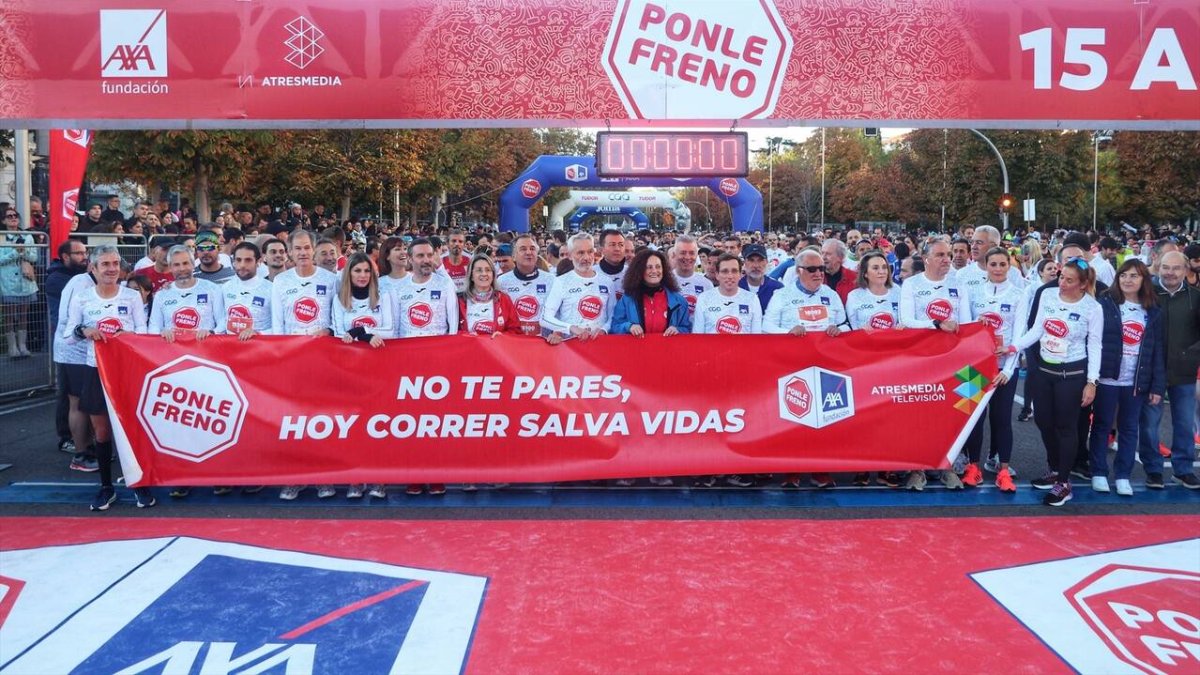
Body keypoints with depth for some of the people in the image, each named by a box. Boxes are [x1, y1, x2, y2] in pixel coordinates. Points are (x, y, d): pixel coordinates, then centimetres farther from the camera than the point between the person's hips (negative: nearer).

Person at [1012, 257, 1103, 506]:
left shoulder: (1092, 308, -12)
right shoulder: (1047, 294, -2)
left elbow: (1094, 346, -7)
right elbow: (1037, 329, 4)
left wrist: (1091, 382, -10)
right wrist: (1013, 347, -8)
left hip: (1072, 373, -5)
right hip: (1044, 369, 5)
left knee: (1066, 426, 2)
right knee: (1043, 421, 13)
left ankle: (1064, 483, 14)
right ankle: (1055, 471, 33)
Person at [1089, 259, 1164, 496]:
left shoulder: (1153, 312, 5)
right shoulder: (1105, 303, -5)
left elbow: (1157, 350, 4)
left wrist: (1158, 385, 0)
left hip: (1137, 382, 3)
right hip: (1107, 378, -3)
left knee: (1129, 429, 10)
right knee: (1101, 425, 8)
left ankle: (1123, 476, 19)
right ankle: (1099, 473, 18)